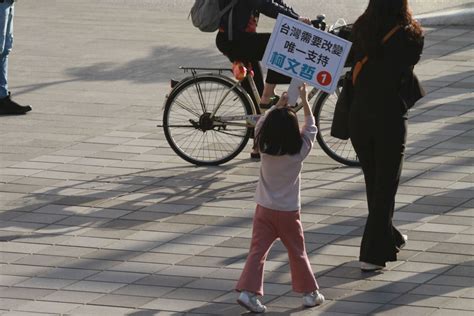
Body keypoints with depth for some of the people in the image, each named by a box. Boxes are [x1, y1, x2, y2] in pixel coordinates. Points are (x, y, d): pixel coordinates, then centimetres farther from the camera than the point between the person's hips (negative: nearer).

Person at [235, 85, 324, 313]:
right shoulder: (299, 152, -12)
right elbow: (311, 128, 3)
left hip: (264, 209, 2)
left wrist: (279, 105, 15)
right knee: (297, 253, 11)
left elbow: (260, 125, 11)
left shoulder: (264, 148, -7)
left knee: (257, 250, 0)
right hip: (288, 212, -2)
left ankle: (248, 291, -12)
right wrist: (304, 100, 10)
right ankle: (310, 293, 20)